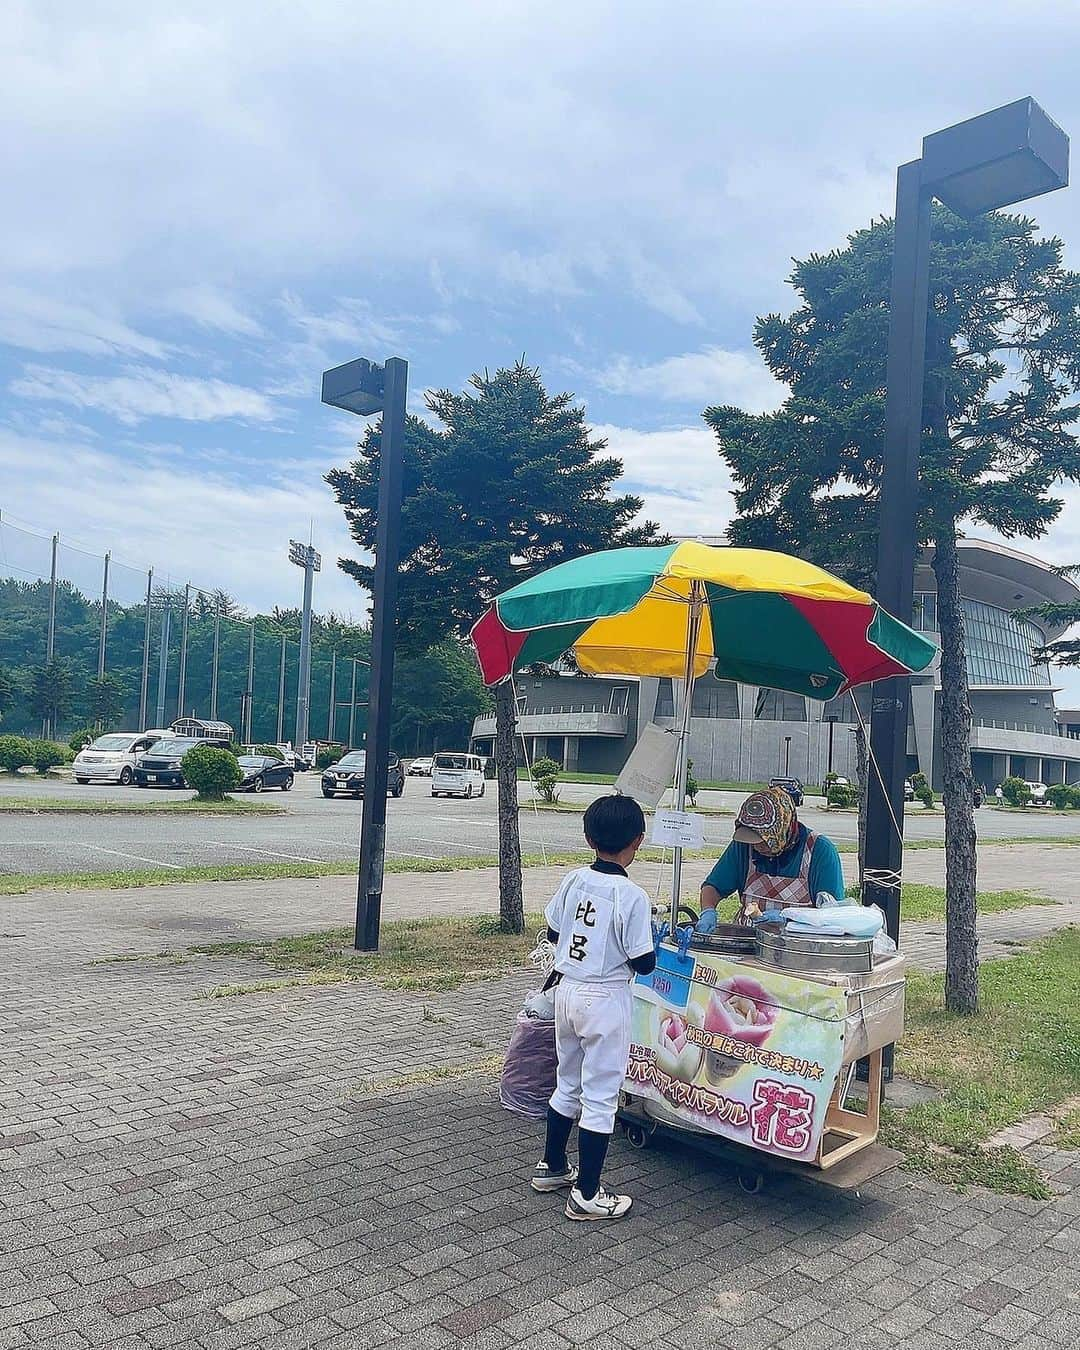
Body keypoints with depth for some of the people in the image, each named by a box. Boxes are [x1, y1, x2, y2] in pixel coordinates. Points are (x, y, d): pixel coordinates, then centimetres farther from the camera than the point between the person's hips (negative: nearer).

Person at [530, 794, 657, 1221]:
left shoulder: (574, 880, -2)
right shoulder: (632, 896, -19)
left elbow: (553, 932, 9)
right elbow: (644, 964, -15)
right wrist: (648, 938, 5)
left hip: (567, 990, 6)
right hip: (605, 999, -6)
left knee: (568, 1084, 22)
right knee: (600, 1096, 5)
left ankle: (552, 1167, 36)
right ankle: (586, 1194, 13)